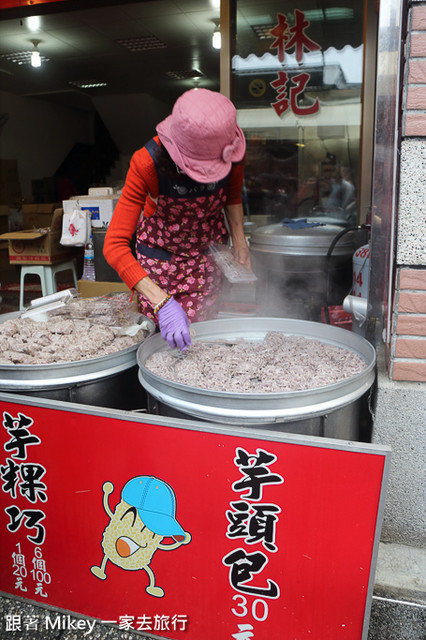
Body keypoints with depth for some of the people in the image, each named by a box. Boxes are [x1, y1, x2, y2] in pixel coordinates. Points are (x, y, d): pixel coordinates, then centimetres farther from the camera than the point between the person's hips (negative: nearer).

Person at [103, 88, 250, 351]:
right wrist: (162, 303, -46)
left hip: (210, 250, 2)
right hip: (161, 252, -2)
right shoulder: (148, 162, -31)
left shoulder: (232, 150, -21)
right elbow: (114, 245, -36)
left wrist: (240, 242, -7)